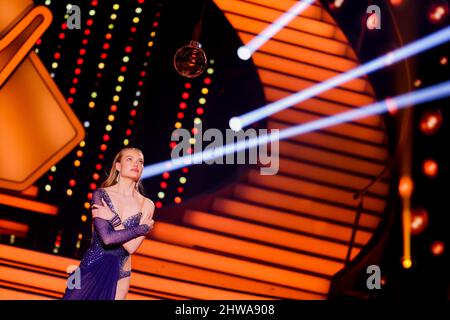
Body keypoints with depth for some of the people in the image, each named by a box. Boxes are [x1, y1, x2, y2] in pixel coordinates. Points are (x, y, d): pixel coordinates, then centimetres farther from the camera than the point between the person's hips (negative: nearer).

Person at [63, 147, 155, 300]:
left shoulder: (147, 205, -3)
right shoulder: (100, 195, -7)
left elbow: (132, 247, -13)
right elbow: (107, 238, -20)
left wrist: (113, 219, -16)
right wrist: (144, 228, -12)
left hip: (119, 274, 1)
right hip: (92, 266, -1)